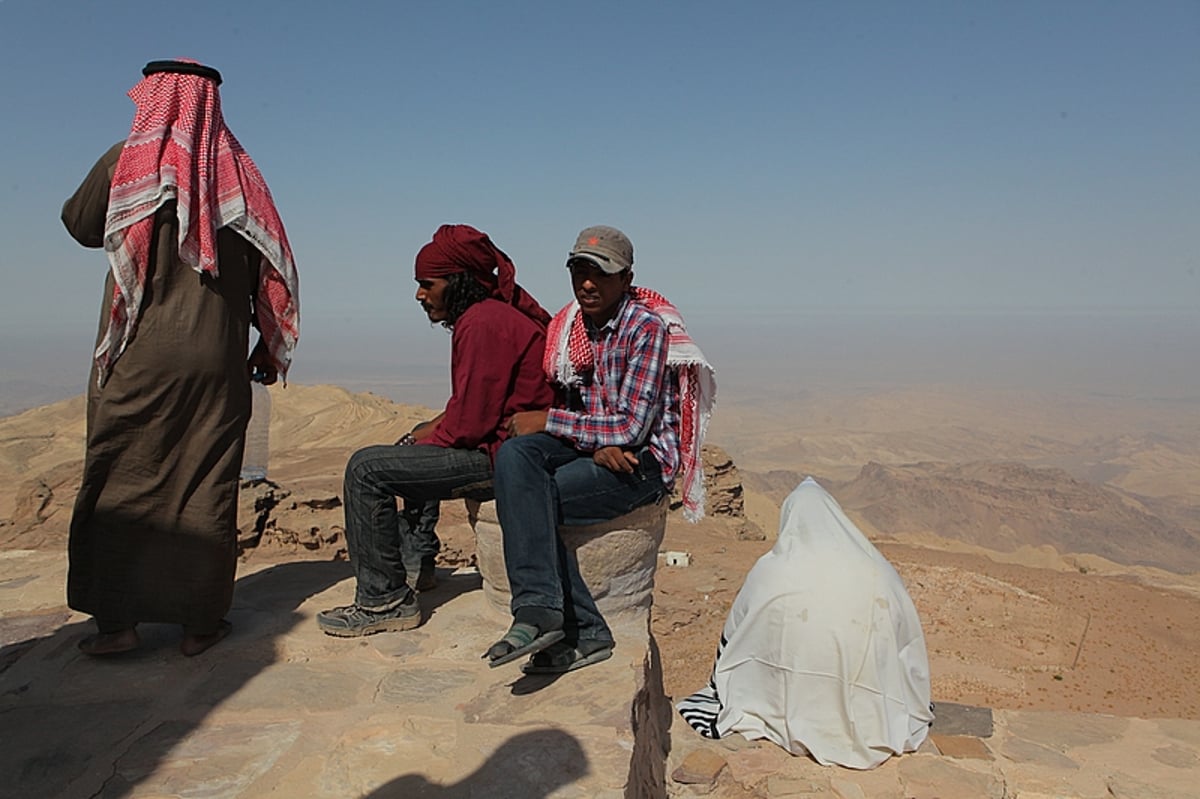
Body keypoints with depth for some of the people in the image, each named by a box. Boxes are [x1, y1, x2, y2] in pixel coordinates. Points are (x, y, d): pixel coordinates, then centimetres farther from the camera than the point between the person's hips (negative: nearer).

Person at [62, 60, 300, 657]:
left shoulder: (128, 161, -2)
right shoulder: (238, 171, 5)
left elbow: (79, 223, 12)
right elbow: (270, 269, 4)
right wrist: (270, 347, 12)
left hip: (138, 357, -2)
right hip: (218, 362, 2)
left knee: (120, 482, 8)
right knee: (206, 486, 6)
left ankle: (117, 618, 11)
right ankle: (200, 622, 12)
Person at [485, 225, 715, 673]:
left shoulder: (647, 327, -13)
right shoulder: (568, 326, 10)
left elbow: (631, 428, -18)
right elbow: (572, 406, 12)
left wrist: (547, 421, -13)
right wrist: (598, 444, -11)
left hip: (645, 460, -7)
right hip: (593, 447, 7)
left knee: (531, 500, -25)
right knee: (515, 453, -24)